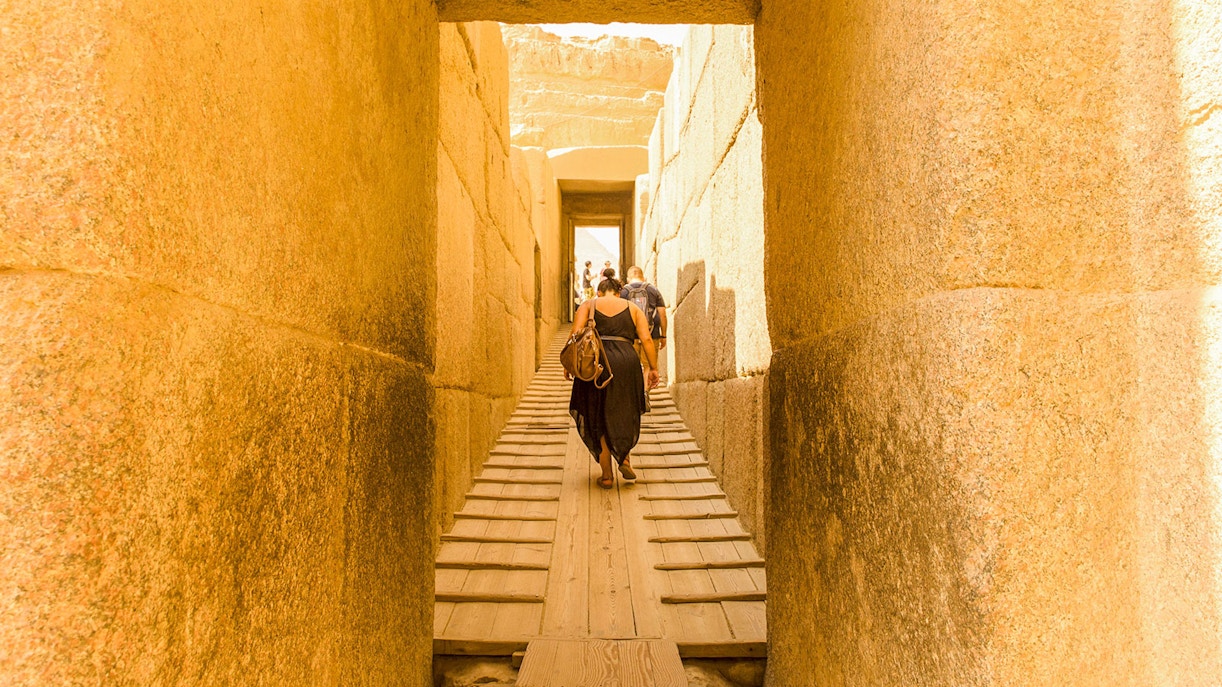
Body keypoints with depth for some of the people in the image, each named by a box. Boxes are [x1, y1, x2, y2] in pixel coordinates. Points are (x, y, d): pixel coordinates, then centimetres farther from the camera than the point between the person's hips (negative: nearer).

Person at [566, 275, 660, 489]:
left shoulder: (588, 305, 11)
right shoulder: (632, 308, 14)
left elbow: (575, 335, -3)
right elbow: (647, 339, 3)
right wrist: (653, 368, 7)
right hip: (626, 362, 1)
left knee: (599, 419, 10)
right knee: (624, 415, 24)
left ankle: (607, 476, 13)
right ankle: (625, 459, 10)